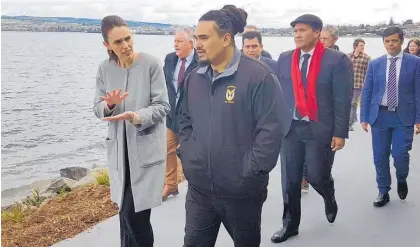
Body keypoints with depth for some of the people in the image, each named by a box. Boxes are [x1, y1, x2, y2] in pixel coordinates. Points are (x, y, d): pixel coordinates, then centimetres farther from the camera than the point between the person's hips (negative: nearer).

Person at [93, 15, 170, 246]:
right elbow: (98, 108, 5)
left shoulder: (151, 64, -11)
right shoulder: (104, 69, 1)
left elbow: (162, 106, -10)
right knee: (126, 213, 13)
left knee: (134, 214, -6)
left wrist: (137, 117, -28)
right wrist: (109, 105, -19)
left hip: (146, 147, -4)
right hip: (119, 147, 4)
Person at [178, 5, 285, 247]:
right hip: (199, 189, 5)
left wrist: (250, 172, -16)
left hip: (242, 191, -5)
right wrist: (188, 158, 5)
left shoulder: (258, 75, -15)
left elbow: (271, 130, -17)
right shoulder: (194, 77, 5)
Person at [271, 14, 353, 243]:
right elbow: (278, 93, 9)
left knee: (317, 176, 5)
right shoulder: (284, 59, 5)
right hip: (290, 128, 4)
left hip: (320, 129, -3)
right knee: (289, 180, 8)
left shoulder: (337, 60, -7)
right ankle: (290, 224, 24)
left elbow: (343, 99, -8)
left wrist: (340, 133, -11)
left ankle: (330, 199, 40)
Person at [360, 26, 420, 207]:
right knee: (380, 157, 6)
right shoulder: (375, 64, 5)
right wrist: (364, 117, 0)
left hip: (403, 117, -2)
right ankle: (383, 192, 23)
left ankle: (401, 180, 28)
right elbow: (366, 92, 5)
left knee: (400, 155, -6)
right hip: (379, 116, 2)